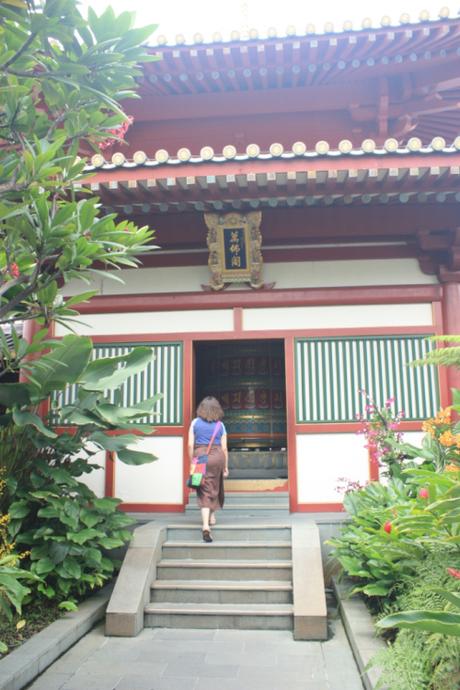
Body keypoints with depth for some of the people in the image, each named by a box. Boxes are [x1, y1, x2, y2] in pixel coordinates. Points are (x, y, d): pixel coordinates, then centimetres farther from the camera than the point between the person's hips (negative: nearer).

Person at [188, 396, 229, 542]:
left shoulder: (195, 422, 4)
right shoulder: (220, 425, 5)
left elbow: (190, 445, -1)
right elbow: (224, 448, 5)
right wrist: (226, 467, 13)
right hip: (217, 456, 1)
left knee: (204, 491, 0)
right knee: (214, 487, 21)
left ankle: (206, 525, -12)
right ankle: (212, 517, 36)